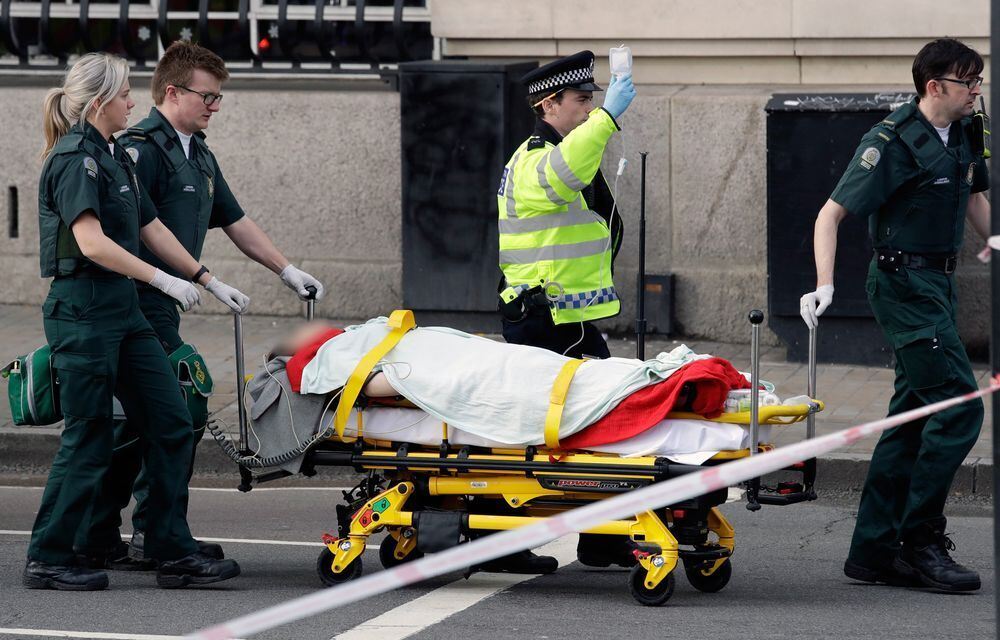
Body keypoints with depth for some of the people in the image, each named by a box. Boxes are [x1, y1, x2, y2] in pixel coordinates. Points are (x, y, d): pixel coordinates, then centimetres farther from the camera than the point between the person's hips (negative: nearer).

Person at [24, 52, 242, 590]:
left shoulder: (114, 157, 16)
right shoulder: (74, 159, -13)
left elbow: (151, 229, 21)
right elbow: (92, 242, -23)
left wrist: (211, 282, 20)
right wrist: (164, 280, -22)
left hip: (123, 310, 10)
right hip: (83, 308, -10)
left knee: (170, 424, 5)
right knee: (88, 437, -5)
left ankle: (174, 553, 8)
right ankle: (46, 560, 5)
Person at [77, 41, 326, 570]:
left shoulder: (199, 156, 19)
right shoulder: (143, 149, -12)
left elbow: (235, 222, 26)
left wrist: (288, 271, 24)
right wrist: (165, 277, -27)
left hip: (160, 305, 10)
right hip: (141, 305, -10)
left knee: (141, 421, 10)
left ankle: (98, 539, 13)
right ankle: (154, 536, -7)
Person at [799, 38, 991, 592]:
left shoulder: (964, 136, 8)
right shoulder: (893, 141, -16)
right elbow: (832, 213, -18)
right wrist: (824, 285, -27)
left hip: (937, 284, 9)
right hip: (905, 282, -9)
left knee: (914, 415, 9)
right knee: (959, 406, -14)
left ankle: (874, 551, 12)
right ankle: (920, 541, -8)